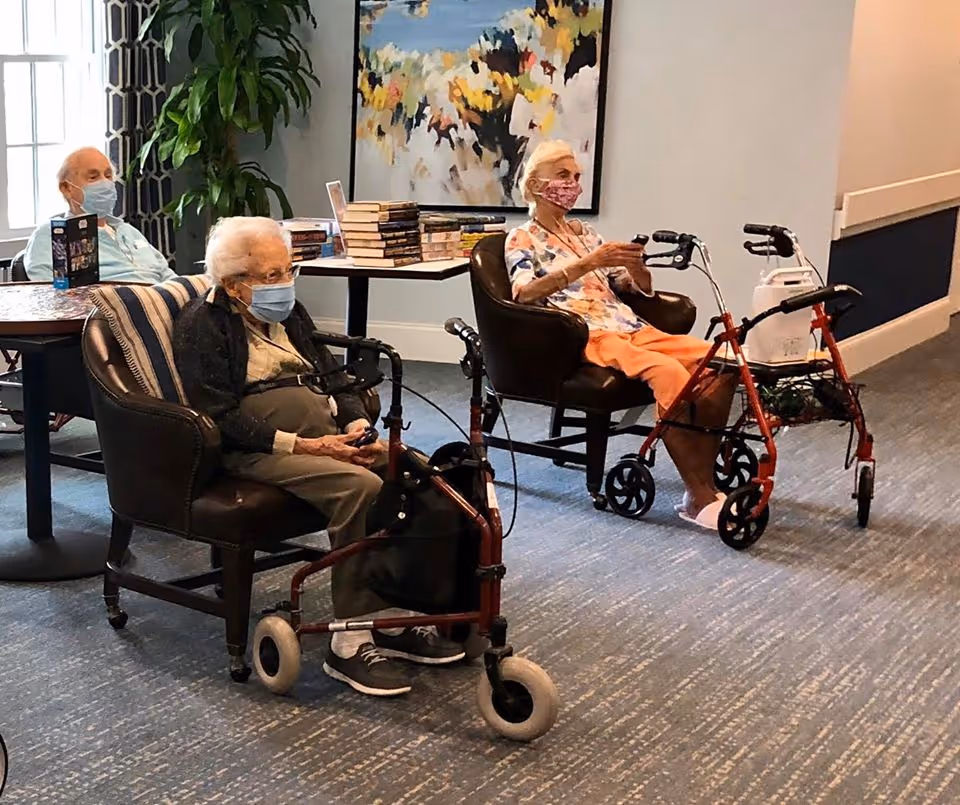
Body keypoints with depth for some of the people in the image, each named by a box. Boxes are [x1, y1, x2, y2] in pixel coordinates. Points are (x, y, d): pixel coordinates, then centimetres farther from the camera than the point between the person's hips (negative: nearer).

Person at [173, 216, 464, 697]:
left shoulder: (287, 312, 20)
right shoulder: (201, 327, -4)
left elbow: (330, 372, 20)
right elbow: (221, 418, -14)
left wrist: (356, 423, -1)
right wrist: (301, 445, -20)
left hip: (328, 433, 8)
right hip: (254, 450, -8)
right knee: (359, 486, -33)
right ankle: (350, 644, -27)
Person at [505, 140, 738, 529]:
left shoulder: (585, 233, 27)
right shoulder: (521, 240, 8)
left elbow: (640, 289, 22)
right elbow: (524, 293, -15)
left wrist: (634, 265, -3)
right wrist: (586, 264, -24)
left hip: (627, 326, 7)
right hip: (583, 335, -7)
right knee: (669, 372, -34)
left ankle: (703, 480, -17)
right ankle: (700, 498, -31)